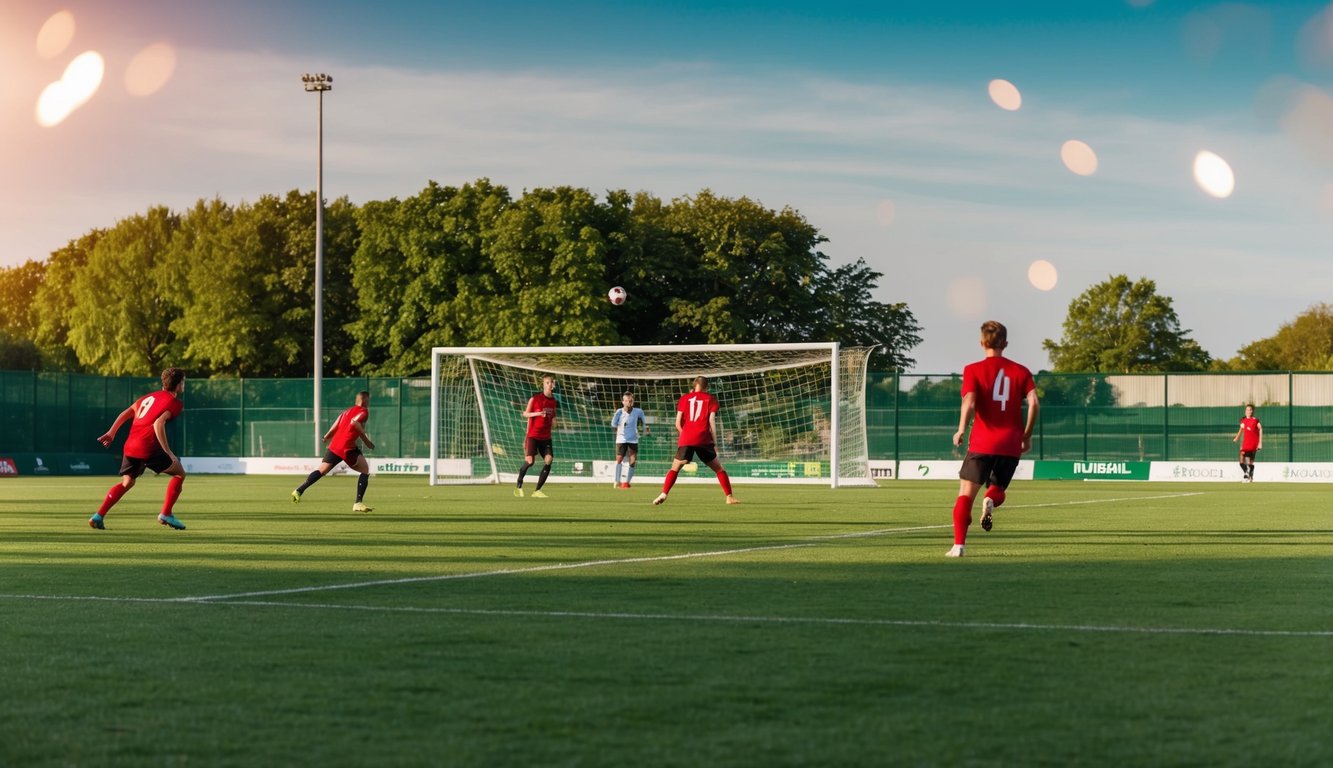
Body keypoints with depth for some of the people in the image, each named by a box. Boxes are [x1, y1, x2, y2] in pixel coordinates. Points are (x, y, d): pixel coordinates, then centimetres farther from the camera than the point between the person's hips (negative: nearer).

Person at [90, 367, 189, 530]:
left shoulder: (149, 396, 22)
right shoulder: (173, 402, -2)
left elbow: (125, 414, 19)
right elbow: (158, 424, -17)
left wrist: (111, 433, 21)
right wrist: (168, 453, -18)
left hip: (130, 445, 7)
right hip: (149, 448, -7)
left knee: (127, 483, 20)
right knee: (179, 473, 9)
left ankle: (99, 516, 6)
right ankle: (166, 514, 3)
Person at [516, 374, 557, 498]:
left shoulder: (553, 401, 8)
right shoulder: (535, 398, -7)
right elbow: (525, 414, -4)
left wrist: (553, 423, 0)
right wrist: (538, 413, -20)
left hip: (546, 437, 5)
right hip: (533, 435, -5)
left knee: (548, 460, -12)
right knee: (530, 461, -14)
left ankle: (537, 491, -4)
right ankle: (519, 487, 8)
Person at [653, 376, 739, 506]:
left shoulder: (685, 398, 13)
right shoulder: (710, 399, 9)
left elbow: (678, 423, 9)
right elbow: (712, 422, -1)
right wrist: (715, 443, 2)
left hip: (686, 440, 1)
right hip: (704, 440, -1)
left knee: (675, 468, 10)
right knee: (719, 469, 12)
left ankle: (663, 494, -10)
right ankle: (729, 497, 3)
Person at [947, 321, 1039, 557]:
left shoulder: (973, 370, 0)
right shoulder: (1021, 371, 7)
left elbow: (969, 403, -13)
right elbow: (1034, 403, -5)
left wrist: (960, 431, 0)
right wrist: (1027, 436, 6)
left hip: (982, 442, -2)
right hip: (1011, 445, 2)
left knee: (966, 493, 5)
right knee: (998, 488, 21)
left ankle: (959, 544, -8)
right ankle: (991, 500, -16)